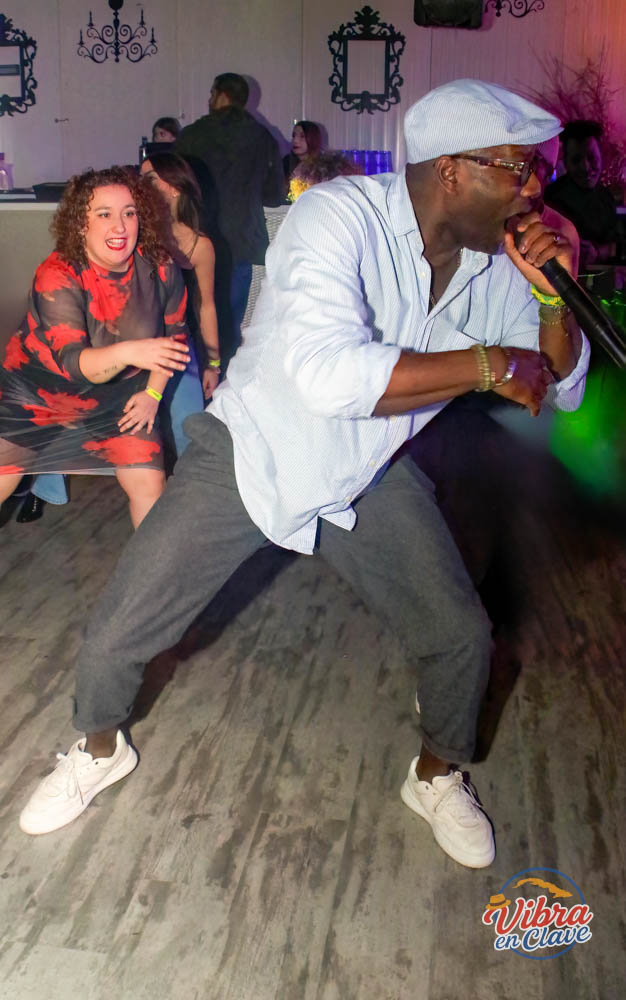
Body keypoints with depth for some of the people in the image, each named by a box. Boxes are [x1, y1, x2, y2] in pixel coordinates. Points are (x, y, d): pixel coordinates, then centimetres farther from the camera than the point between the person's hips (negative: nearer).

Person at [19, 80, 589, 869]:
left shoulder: (496, 260, -7)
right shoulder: (339, 215, -28)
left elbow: (563, 389, 1)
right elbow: (328, 372, -43)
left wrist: (554, 296, -18)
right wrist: (487, 365, -34)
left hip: (369, 476, 5)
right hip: (250, 455, -4)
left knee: (461, 635, -2)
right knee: (113, 638, -3)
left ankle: (437, 778, 31)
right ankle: (100, 750, 33)